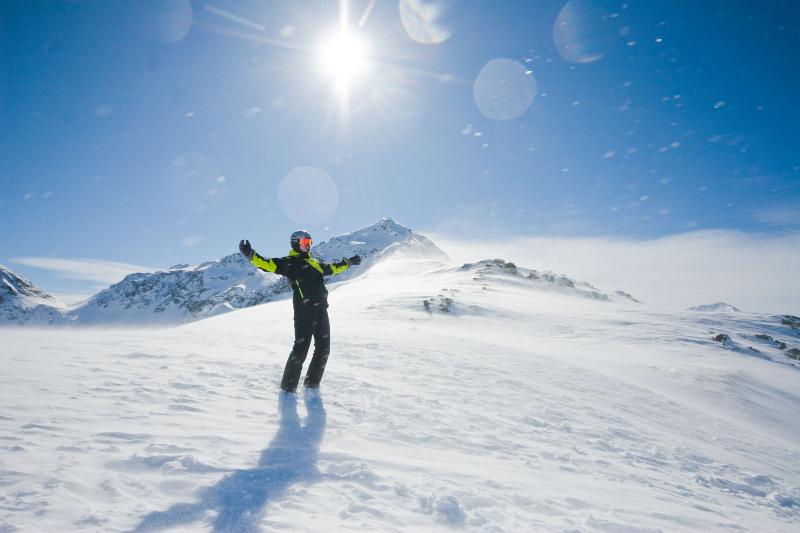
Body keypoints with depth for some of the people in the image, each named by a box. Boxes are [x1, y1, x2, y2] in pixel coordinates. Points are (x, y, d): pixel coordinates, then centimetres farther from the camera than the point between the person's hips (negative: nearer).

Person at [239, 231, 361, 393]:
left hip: (320, 310, 7)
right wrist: (250, 255, -30)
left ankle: (312, 383, 23)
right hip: (303, 311, -7)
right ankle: (288, 386, 6)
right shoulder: (289, 262, 1)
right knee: (301, 349, -8)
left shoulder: (314, 262, 23)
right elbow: (269, 264, -14)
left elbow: (331, 268, 39)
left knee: (323, 349, 9)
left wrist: (349, 262, 47)